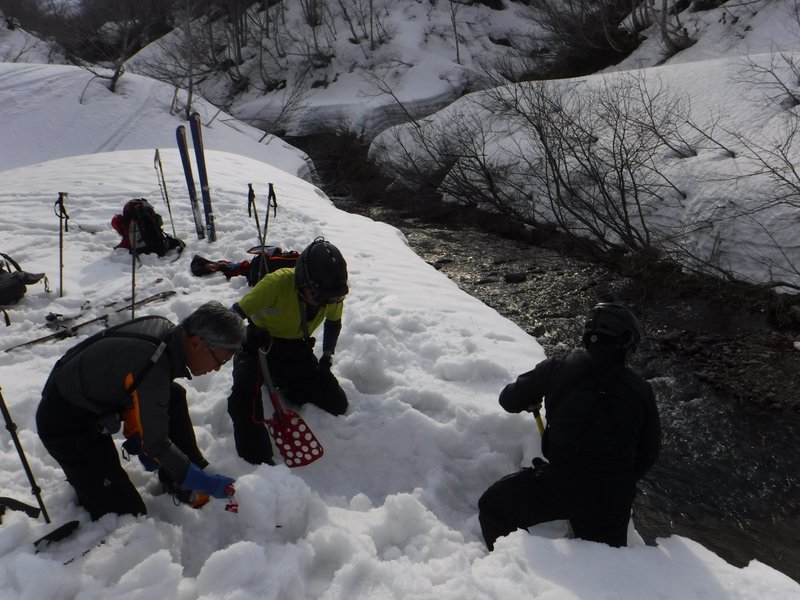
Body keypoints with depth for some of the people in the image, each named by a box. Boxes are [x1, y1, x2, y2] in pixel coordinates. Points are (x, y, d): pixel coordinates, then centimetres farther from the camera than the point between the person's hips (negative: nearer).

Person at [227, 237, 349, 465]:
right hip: (259, 343, -4)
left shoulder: (333, 292, -14)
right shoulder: (277, 283, -31)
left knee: (337, 404, -1)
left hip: (297, 348, 4)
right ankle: (257, 461, -23)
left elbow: (334, 322, 8)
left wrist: (327, 357, 2)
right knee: (246, 391, -34)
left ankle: (288, 389, 23)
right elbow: (236, 314, -22)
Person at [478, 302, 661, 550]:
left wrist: (530, 403, 28)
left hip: (558, 483, -3)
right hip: (612, 500, 3)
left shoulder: (558, 368, -5)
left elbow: (509, 399, 5)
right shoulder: (641, 390, 1)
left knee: (493, 507, 17)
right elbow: (649, 453, 12)